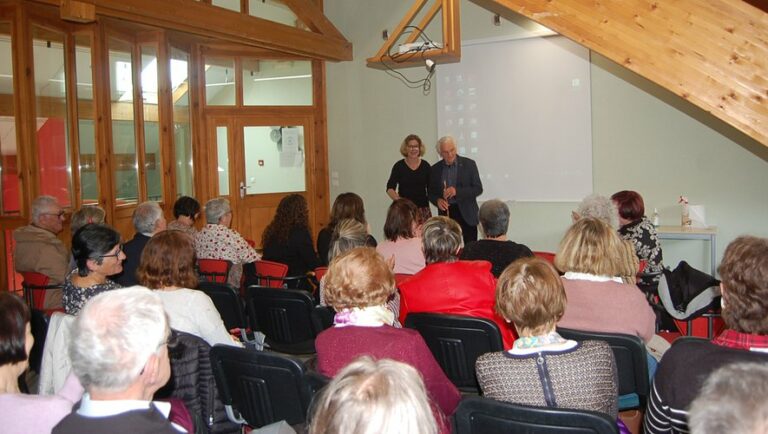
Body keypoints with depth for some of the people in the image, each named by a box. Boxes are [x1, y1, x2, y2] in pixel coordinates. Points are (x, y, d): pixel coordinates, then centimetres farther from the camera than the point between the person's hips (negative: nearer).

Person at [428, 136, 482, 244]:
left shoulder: (469, 164, -3)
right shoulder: (435, 169, 5)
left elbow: (478, 189, -6)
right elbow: (431, 192, 12)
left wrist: (457, 191, -20)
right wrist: (437, 200, -12)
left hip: (466, 213, -2)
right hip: (446, 213, 2)